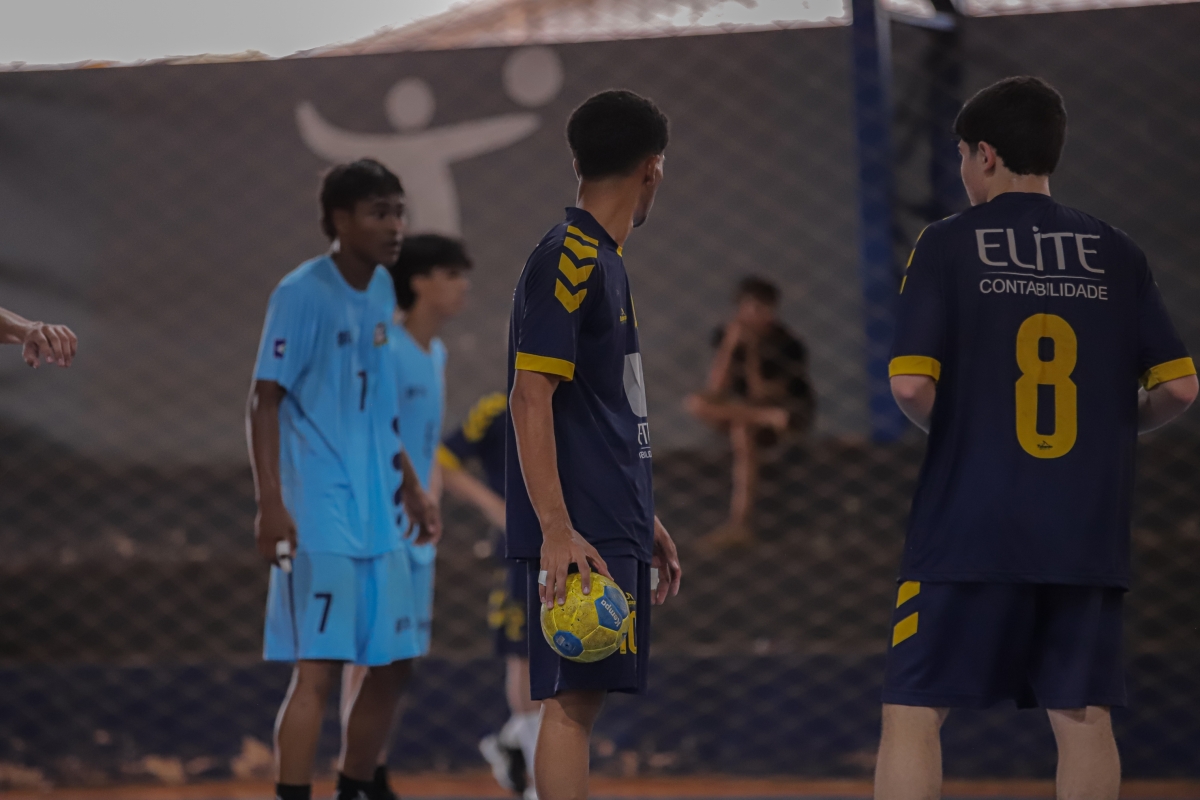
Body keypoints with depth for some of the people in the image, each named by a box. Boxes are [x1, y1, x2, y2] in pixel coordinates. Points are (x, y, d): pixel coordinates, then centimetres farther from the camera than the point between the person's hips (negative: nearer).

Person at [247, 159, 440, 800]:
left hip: (377, 514, 8)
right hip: (318, 518, -8)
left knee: (390, 665, 10)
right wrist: (270, 502, -20)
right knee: (319, 668, -12)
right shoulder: (303, 293, -11)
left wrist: (410, 488, 20)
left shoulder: (381, 290, 12)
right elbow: (265, 401, -13)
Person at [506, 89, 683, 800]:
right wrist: (556, 529, -24)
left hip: (613, 526, 10)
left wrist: (645, 521, 28)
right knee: (572, 696, -12)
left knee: (584, 696, 10)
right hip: (580, 535, -10)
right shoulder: (567, 262, -11)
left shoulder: (603, 261, 19)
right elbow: (530, 400, -17)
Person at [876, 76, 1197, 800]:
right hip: (1087, 529, 3)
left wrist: (952, 430, 10)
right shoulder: (1115, 254, 7)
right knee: (1082, 714, 7)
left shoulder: (949, 245, -2)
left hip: (969, 526, -3)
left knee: (914, 711, 0)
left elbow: (912, 386, -11)